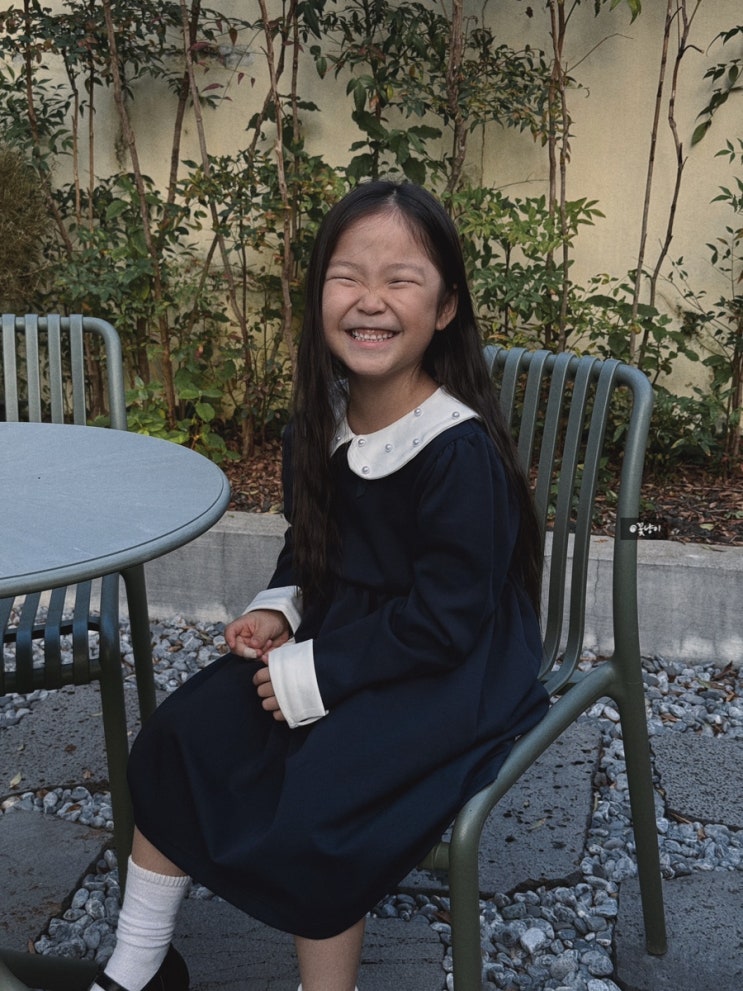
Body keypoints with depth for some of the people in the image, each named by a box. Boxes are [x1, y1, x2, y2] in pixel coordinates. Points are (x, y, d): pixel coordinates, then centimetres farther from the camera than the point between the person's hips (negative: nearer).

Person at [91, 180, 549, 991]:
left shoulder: (461, 452, -24)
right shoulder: (319, 423, -1)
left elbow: (444, 620, -23)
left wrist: (314, 675, -20)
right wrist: (277, 610, -5)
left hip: (447, 672, -7)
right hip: (339, 633, 8)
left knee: (311, 806, -25)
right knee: (178, 734, -1)